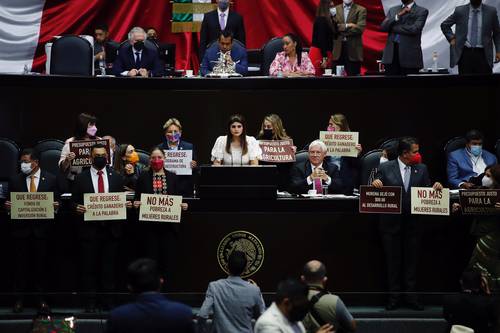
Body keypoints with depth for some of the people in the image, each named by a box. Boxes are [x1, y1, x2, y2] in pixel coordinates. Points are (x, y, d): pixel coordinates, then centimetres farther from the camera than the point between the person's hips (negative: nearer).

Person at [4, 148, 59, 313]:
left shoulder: (51, 179, 3)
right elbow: (10, 203, 9)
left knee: (41, 264, 4)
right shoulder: (15, 181, 6)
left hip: (41, 228, -1)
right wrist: (7, 206, -13)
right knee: (20, 264, 2)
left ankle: (42, 300, 12)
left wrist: (55, 206, -16)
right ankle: (19, 299, 9)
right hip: (20, 228, 1)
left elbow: (56, 202, 6)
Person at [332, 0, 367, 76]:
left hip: (353, 50, -2)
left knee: (353, 76, -1)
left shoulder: (361, 10, 3)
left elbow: (360, 28, -10)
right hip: (338, 49, 2)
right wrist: (347, 26, -11)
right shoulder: (335, 9, 13)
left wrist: (341, 28, -6)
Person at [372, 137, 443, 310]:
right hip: (391, 222, -2)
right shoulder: (386, 168, -2)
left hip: (412, 222, 2)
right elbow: (376, 191, 0)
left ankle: (411, 297, 12)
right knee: (393, 260, 5)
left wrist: (435, 188, -16)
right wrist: (375, 184, -22)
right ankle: (394, 297, 12)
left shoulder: (421, 169, 6)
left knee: (411, 260, 6)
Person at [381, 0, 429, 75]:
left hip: (409, 55, -4)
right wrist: (398, 15, -9)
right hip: (391, 53, 4)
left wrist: (392, 27, -3)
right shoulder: (393, 10, 18)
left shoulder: (421, 11, 2)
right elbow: (383, 27, 4)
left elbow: (414, 29, -13)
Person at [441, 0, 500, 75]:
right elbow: (444, 25, 16)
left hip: (482, 54, 0)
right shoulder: (460, 11, 4)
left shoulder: (491, 11, 4)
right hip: (465, 54, 0)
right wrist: (451, 38, 3)